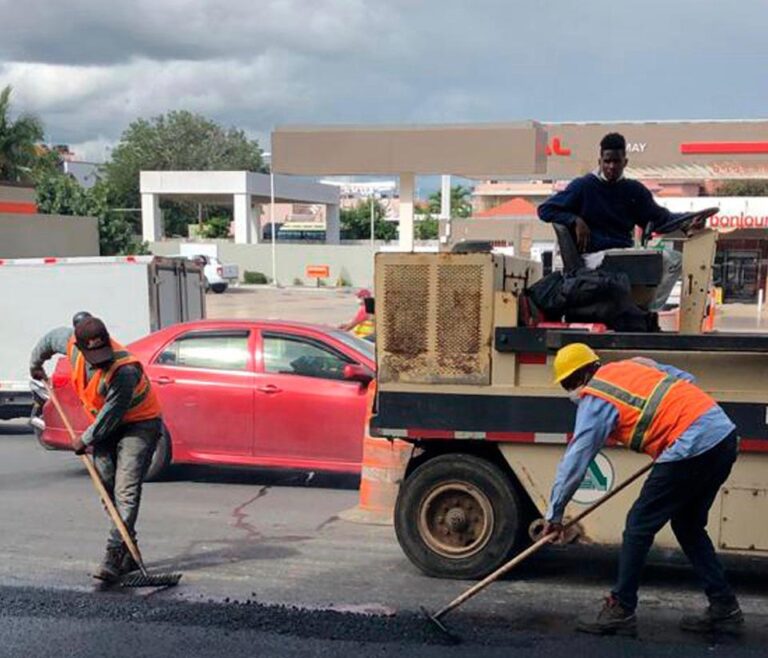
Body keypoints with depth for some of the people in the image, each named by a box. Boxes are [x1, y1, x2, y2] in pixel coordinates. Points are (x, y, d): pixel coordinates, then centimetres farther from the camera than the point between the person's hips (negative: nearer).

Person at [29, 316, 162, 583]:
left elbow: (111, 415, -25)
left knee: (126, 489, -19)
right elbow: (51, 338, 11)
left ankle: (114, 556, -23)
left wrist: (86, 440, -11)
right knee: (107, 486, 3)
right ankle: (129, 554, 11)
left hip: (139, 424, -7)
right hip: (104, 426, 7)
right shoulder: (73, 343, -13)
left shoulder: (125, 370, -34)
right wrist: (35, 365, 28)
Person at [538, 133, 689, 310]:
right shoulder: (583, 186, 3)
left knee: (674, 259, -13)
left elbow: (661, 219, 17)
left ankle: (650, 310, -12)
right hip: (594, 255, -5)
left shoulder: (634, 190, 15)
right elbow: (545, 210, 2)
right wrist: (575, 221, -11)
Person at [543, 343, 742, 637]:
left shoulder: (594, 400, -2)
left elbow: (574, 462, -2)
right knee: (688, 527, 21)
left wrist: (554, 514, 5)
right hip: (725, 435, 9)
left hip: (693, 447, -9)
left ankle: (620, 611, 8)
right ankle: (724, 608, 24)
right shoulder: (631, 366, 19)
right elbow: (686, 380, 24)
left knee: (639, 526, 2)